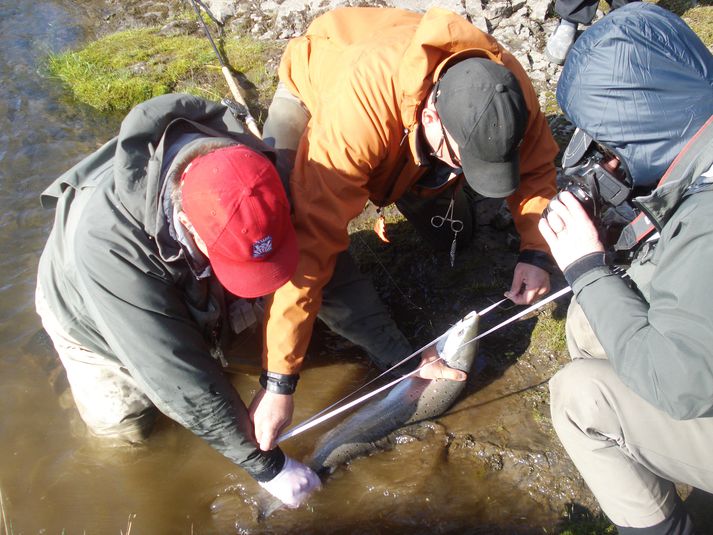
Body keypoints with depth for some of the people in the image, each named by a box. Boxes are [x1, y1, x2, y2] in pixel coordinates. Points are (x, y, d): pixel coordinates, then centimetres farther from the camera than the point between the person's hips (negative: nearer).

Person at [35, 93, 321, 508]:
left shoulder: (246, 165, -36)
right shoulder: (108, 245, -49)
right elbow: (185, 384, -42)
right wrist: (265, 465, -33)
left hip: (186, 294, 4)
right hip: (91, 315, -3)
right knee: (126, 425, 8)